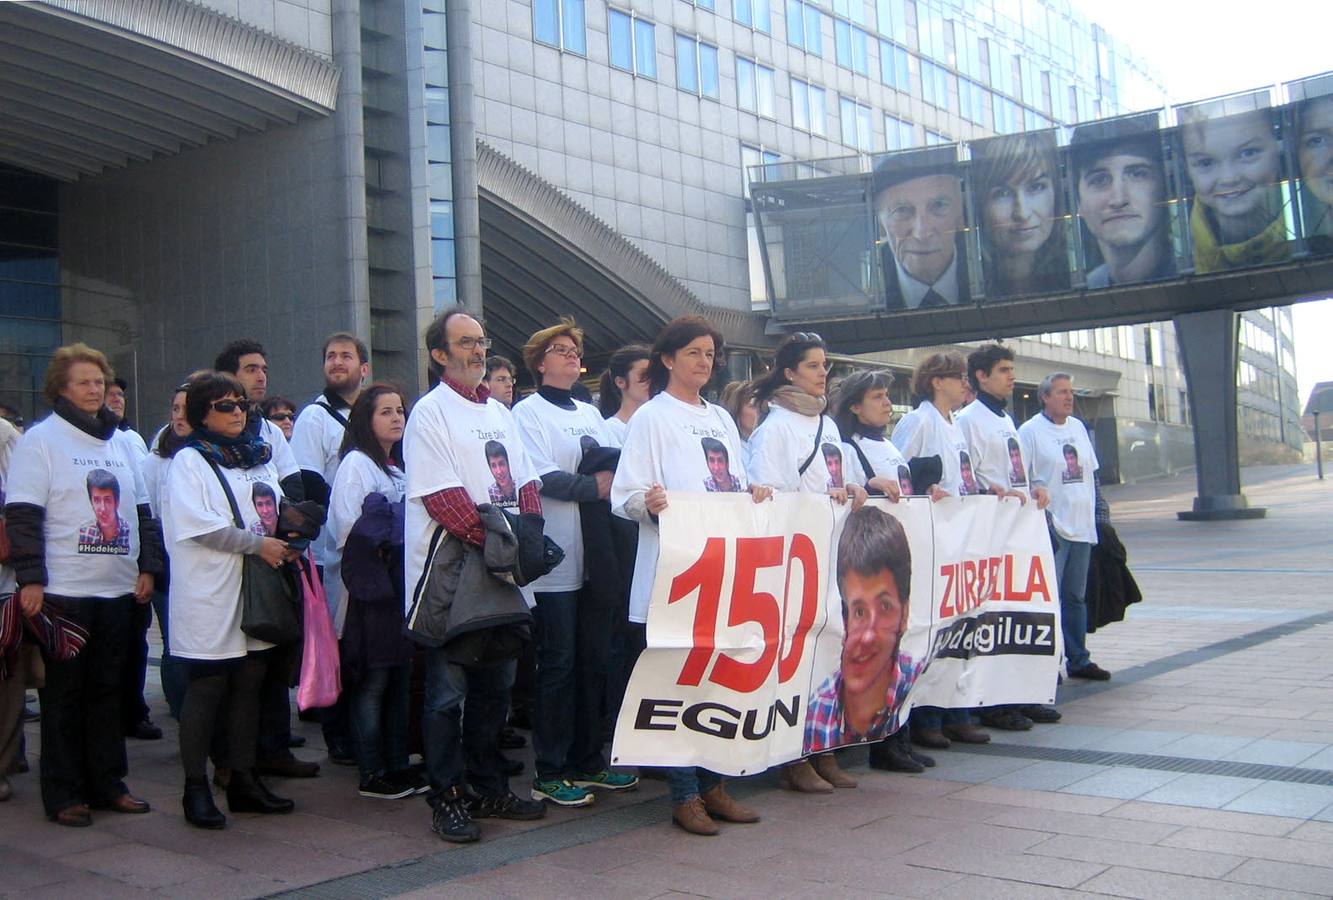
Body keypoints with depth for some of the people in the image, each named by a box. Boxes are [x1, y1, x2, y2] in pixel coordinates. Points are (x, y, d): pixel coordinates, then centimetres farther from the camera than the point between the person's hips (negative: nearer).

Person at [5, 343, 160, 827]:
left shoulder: (120, 443, 14)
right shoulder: (40, 440, -3)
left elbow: (142, 512, 17)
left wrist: (148, 567, 8)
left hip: (117, 589, 5)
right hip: (63, 591, -5)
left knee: (108, 690, 10)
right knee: (64, 694, 2)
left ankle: (107, 783, 19)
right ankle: (64, 794, 10)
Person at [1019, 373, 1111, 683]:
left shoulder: (1078, 428, 13)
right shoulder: (1030, 431, -8)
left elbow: (1088, 474, 19)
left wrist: (1092, 515, 13)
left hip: (1081, 526, 7)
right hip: (1050, 527, -7)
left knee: (1076, 597, 14)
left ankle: (1078, 659, 23)